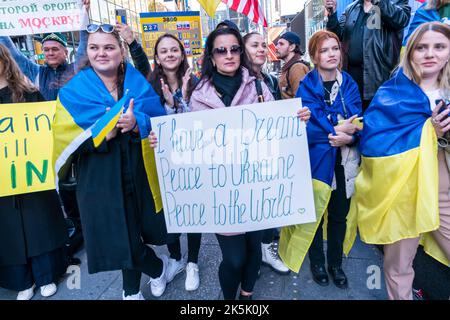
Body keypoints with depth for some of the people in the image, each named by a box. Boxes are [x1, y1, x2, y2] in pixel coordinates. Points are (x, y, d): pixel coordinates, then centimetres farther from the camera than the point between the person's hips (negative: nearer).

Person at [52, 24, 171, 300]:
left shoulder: (139, 85, 4)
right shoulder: (74, 92, -2)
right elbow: (66, 140, -8)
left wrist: (137, 124, -22)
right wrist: (103, 131, -21)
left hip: (140, 175, 2)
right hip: (101, 180, -1)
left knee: (134, 234, 12)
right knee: (122, 238, 1)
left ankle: (131, 291, 39)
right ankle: (159, 267, 33)